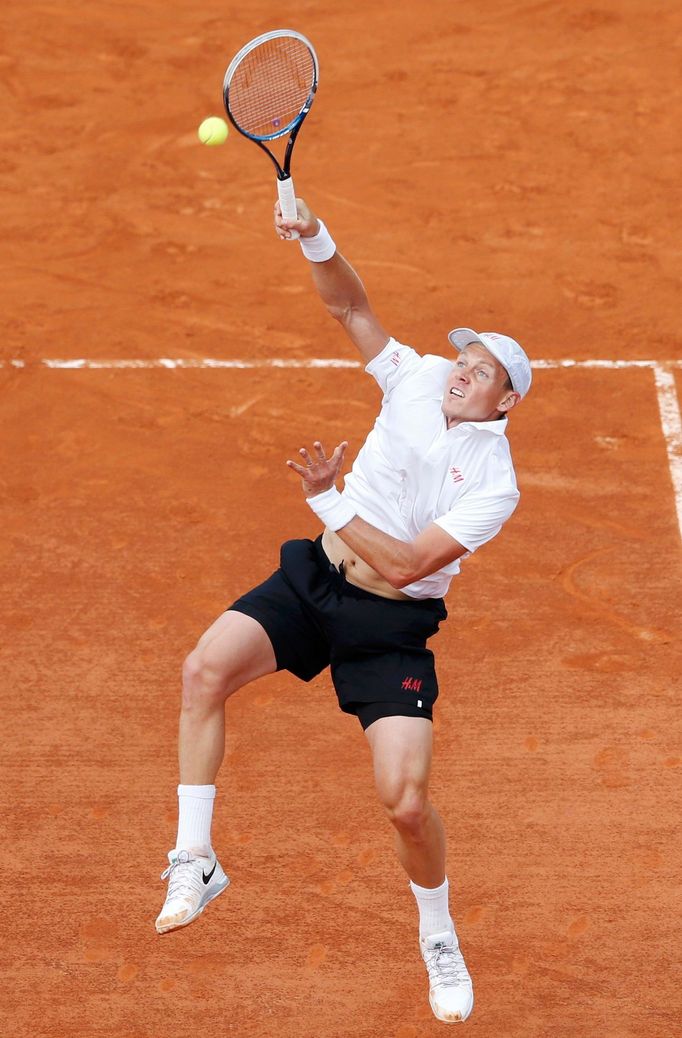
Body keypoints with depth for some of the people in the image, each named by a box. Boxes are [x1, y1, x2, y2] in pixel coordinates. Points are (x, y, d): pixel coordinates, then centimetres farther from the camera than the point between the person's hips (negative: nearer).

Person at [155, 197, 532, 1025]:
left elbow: (405, 564, -22)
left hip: (390, 623, -4)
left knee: (406, 802, -14)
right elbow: (350, 307, -1)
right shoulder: (418, 383, -1)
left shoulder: (494, 487, -16)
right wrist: (314, 239, -19)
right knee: (205, 669, -21)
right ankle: (195, 863, -12)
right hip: (316, 577, 4)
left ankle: (439, 937, 17)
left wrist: (328, 499, -22)